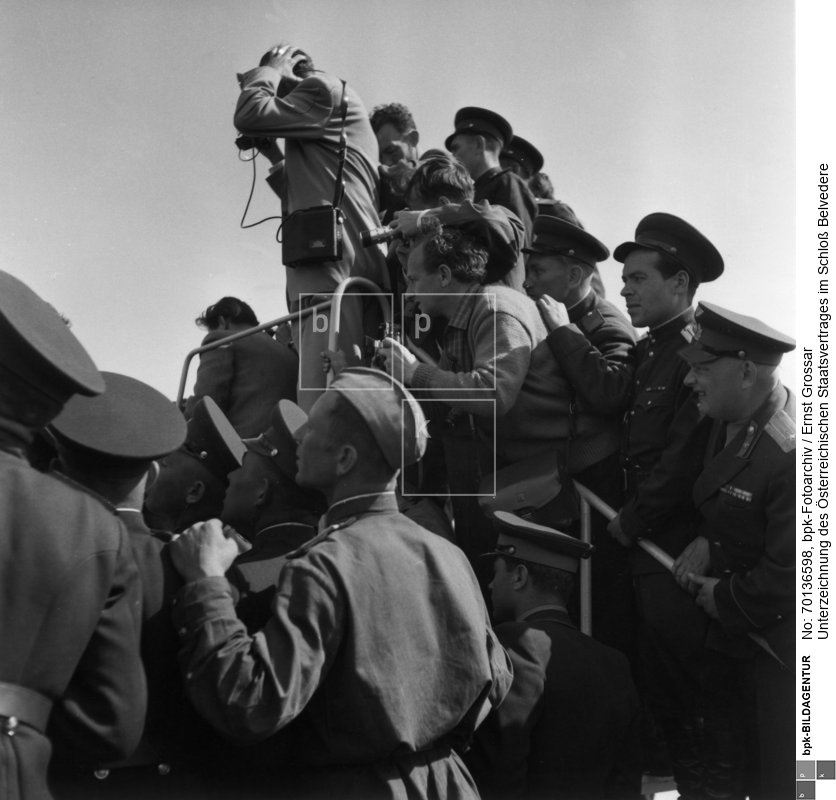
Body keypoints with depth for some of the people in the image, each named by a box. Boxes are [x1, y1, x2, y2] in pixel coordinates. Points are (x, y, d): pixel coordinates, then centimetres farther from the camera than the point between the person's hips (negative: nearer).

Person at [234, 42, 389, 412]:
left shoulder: (324, 89, 5)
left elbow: (249, 116, -6)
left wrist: (269, 69, 11)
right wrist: (275, 157, 25)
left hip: (333, 261, -10)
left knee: (320, 393, -21)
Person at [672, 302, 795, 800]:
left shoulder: (794, 454, -31)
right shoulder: (732, 422, -1)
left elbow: (786, 575, -27)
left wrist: (725, 599, -13)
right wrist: (708, 542, -5)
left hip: (776, 635, -8)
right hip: (732, 628, 8)